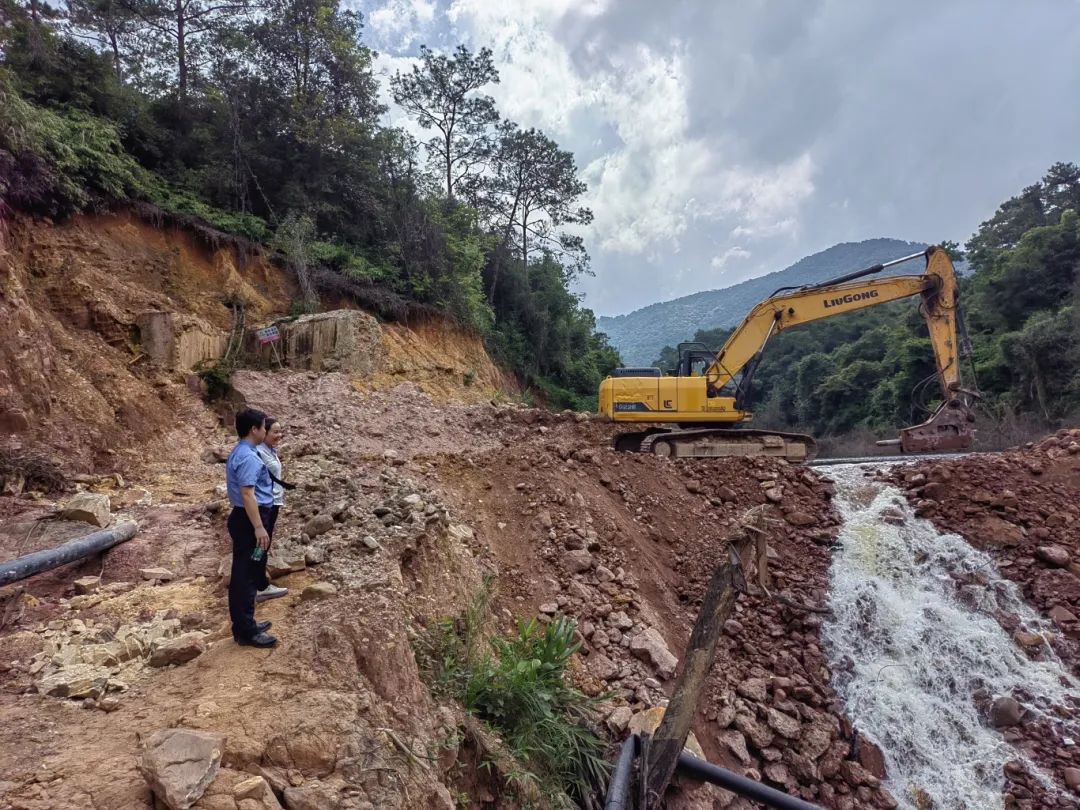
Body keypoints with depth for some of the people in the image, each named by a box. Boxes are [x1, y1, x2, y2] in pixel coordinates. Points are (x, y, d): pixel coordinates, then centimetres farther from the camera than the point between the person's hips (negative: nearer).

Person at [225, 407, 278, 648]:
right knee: (247, 576, -4)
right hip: (250, 521, -11)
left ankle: (244, 624, 29)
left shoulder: (239, 453, 14)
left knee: (244, 575, 17)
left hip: (244, 518, 11)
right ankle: (247, 632, 4)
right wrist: (258, 527, -26)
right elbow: (247, 494, -25)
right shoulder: (248, 457, -19)